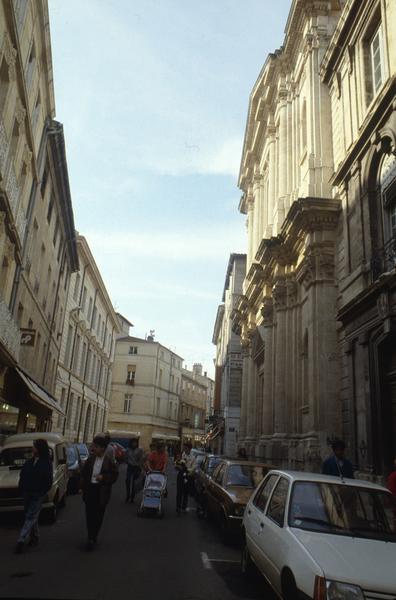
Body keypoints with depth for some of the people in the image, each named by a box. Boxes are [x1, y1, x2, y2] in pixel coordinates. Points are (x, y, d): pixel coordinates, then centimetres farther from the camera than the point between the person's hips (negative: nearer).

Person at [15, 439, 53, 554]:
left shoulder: (46, 463, -6)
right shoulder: (29, 462, 7)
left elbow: (48, 480, -7)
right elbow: (22, 477, 9)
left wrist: (42, 492, -11)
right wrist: (21, 490, -2)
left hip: (37, 494, -5)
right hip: (27, 493, 5)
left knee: (30, 517, -6)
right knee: (32, 517, 13)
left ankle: (21, 540, -8)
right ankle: (34, 536, 25)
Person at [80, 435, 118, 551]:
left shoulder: (109, 461, -7)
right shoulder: (90, 459, 3)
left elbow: (114, 476, -3)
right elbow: (84, 473, 9)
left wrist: (103, 477, -17)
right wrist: (83, 487, 2)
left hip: (102, 491, -2)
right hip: (90, 488, 3)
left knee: (98, 515, 6)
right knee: (90, 514, 3)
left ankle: (93, 538, 19)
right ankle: (91, 538, 13)